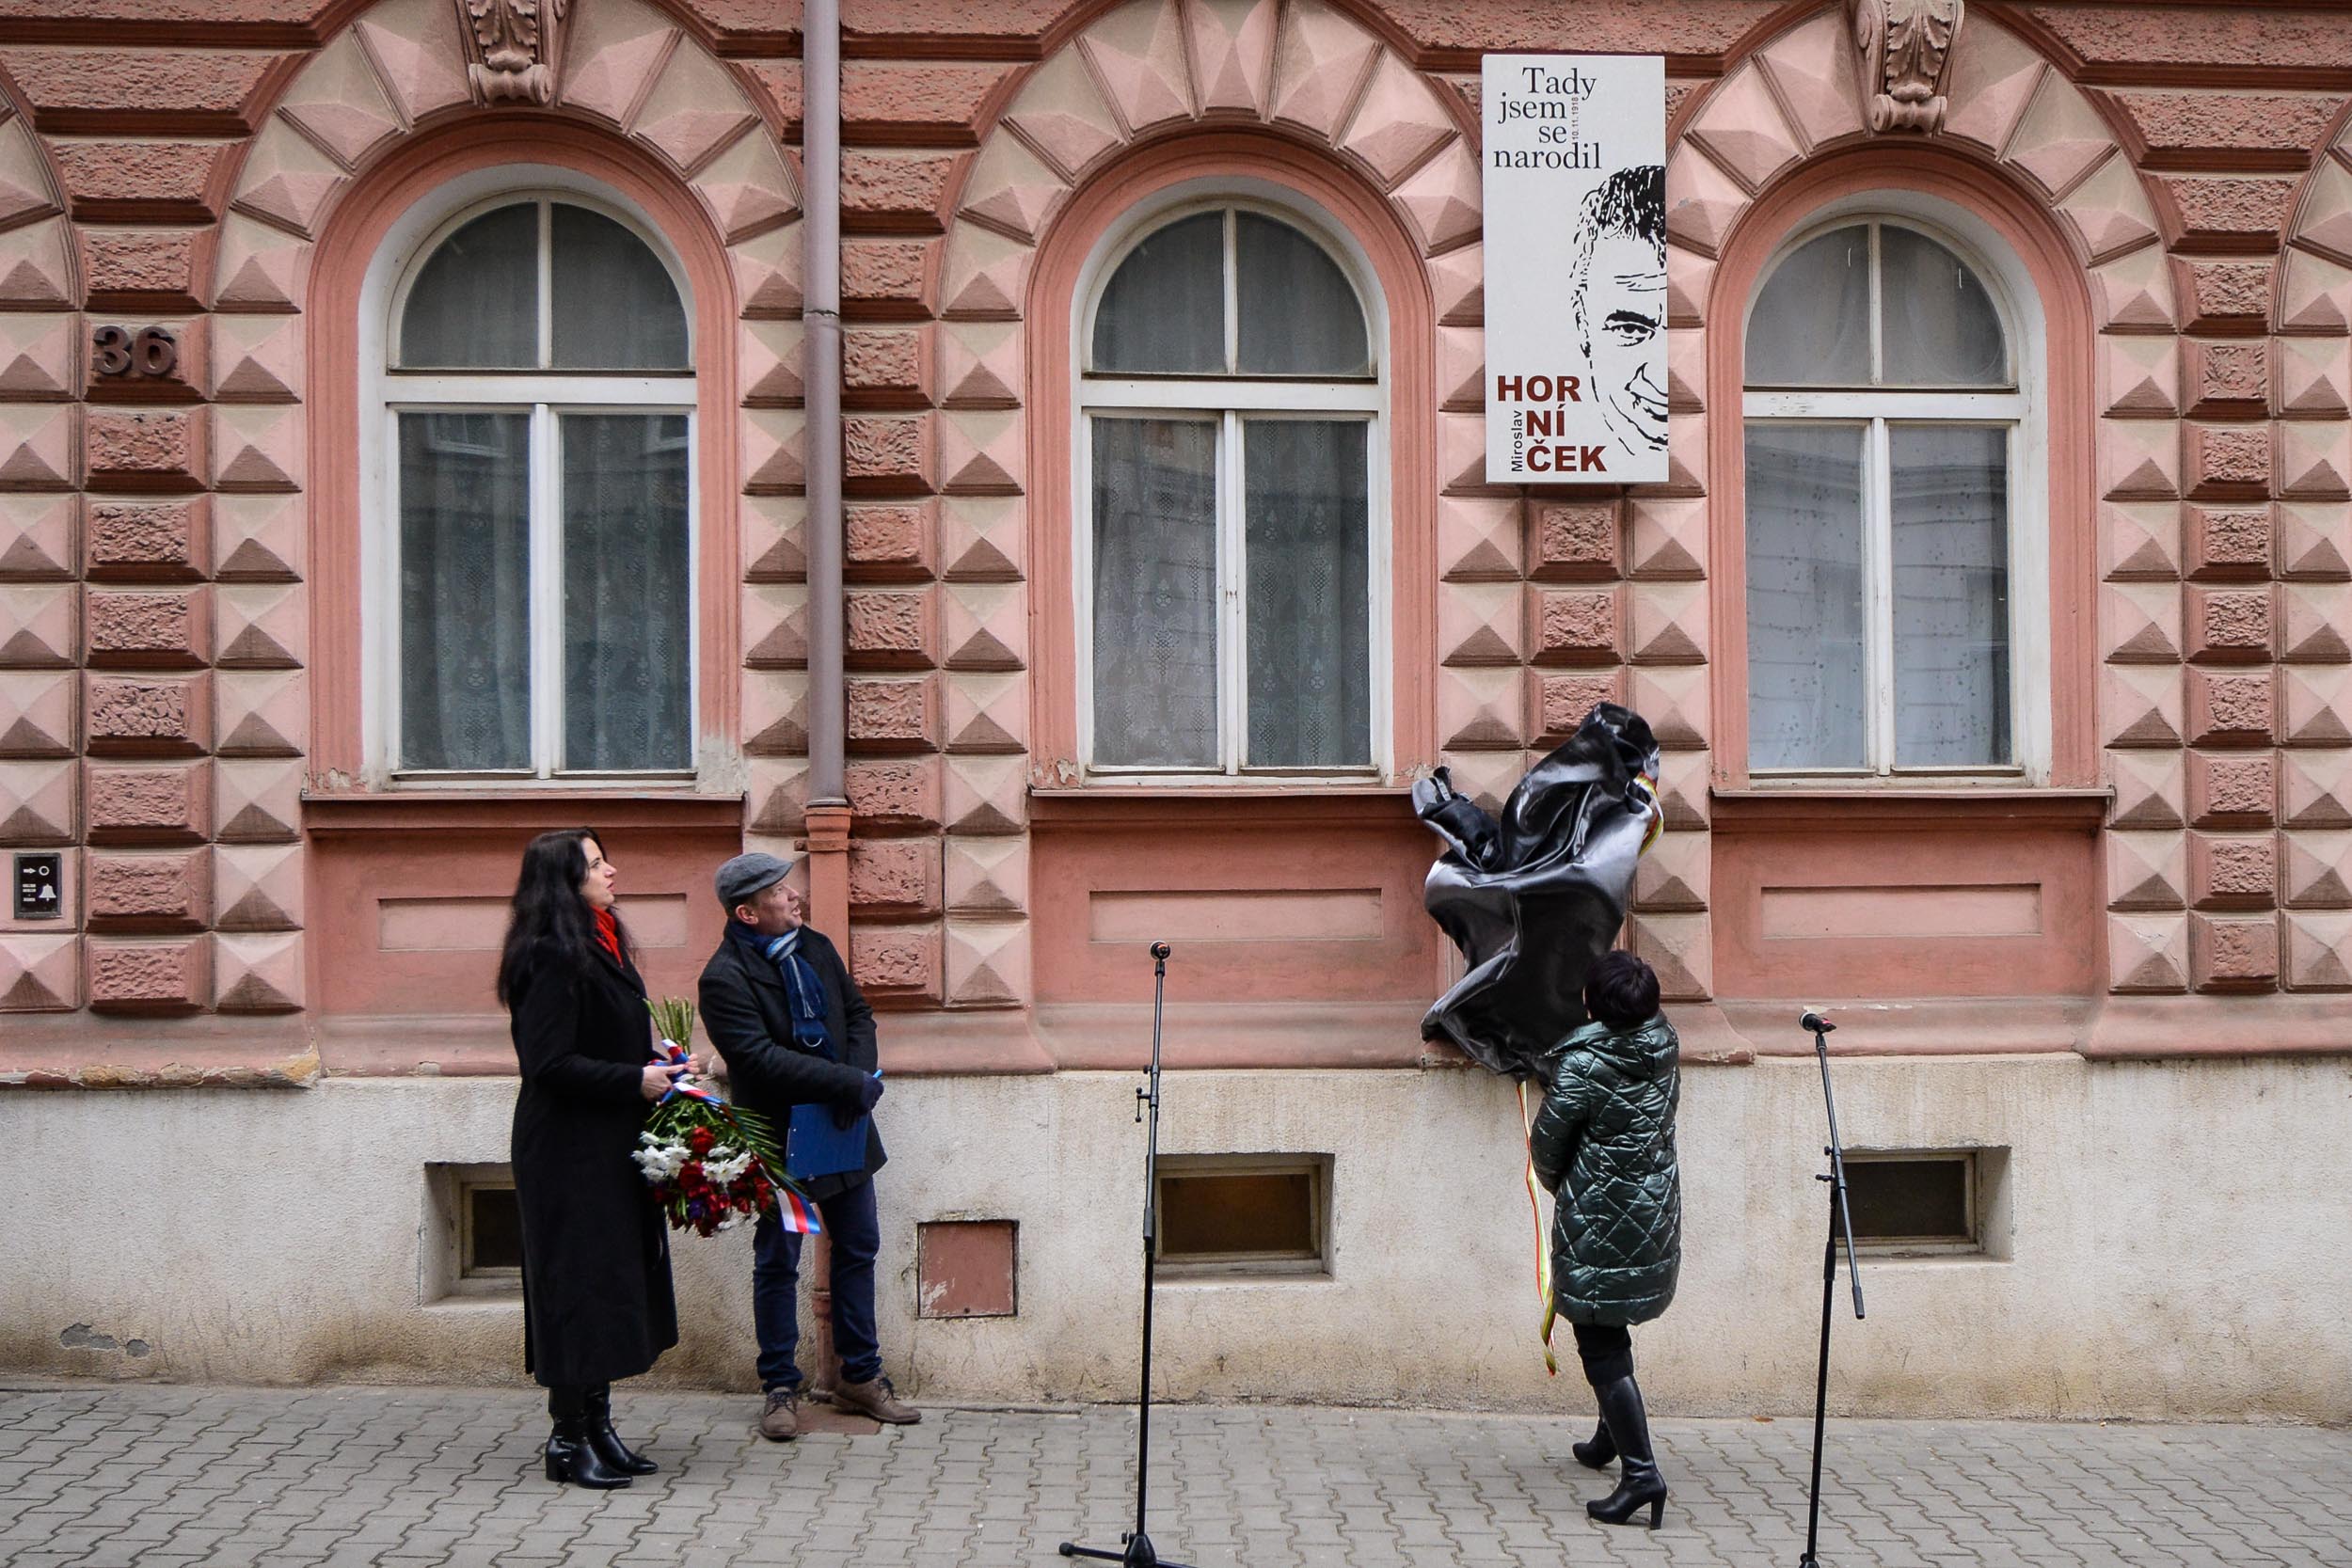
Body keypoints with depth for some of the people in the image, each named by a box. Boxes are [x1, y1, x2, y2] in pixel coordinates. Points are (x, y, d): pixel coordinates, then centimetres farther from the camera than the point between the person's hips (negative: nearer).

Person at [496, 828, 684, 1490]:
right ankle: (569, 1441, 8)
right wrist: (637, 1080, -19)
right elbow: (550, 1063, -22)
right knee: (580, 1282, -3)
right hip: (569, 1153, -9)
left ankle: (597, 1425, 23)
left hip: (611, 1148, 9)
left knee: (615, 1281, 13)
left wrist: (658, 1068, 5)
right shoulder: (550, 956, -17)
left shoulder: (600, 948, 12)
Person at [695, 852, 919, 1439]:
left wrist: (861, 1074, -7)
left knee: (858, 1249, 13)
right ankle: (780, 1387, 20)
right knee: (777, 1263, 5)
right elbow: (763, 1059, -25)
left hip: (844, 1127, 7)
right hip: (782, 1141, -7)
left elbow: (857, 1012, 13)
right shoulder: (724, 978, -17)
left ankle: (860, 1378, 26)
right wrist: (852, 1083, -25)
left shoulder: (816, 947, 6)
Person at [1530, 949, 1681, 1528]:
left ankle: (1641, 1471, -8)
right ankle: (1610, 1439, 39)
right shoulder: (1665, 1045, -3)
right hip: (1656, 1217, 7)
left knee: (1601, 1346, -2)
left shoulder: (1582, 1065, -20)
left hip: (1598, 1224, -7)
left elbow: (1547, 1141, -9)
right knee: (1612, 1332, 25)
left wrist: (1560, 1185, 11)